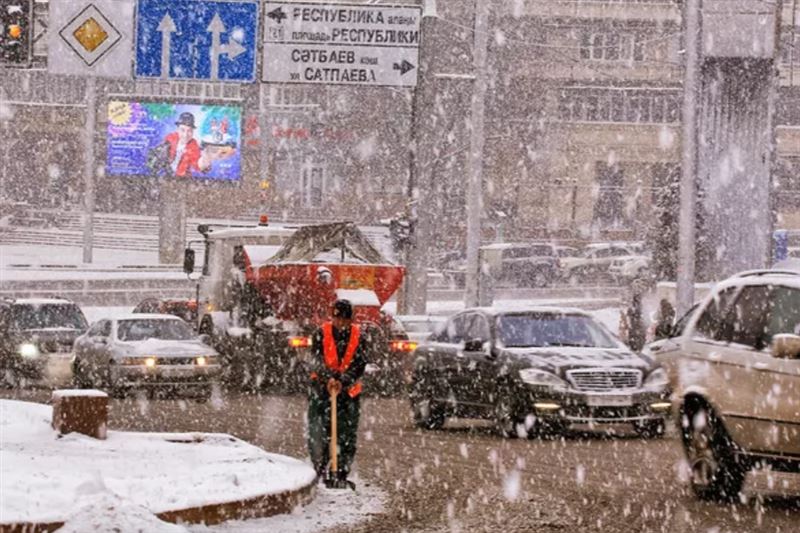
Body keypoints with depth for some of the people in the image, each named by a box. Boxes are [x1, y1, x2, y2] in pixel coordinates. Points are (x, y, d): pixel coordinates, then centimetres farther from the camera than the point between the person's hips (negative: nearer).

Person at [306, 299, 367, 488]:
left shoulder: (358, 336, 0)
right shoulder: (321, 333, -3)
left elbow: (359, 364, -8)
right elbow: (316, 360, -12)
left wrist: (343, 382, -23)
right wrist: (328, 378, -29)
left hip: (348, 390, 1)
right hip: (321, 388, -1)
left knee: (347, 436, 1)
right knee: (318, 434, -5)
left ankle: (341, 475, 8)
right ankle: (320, 470, 9)